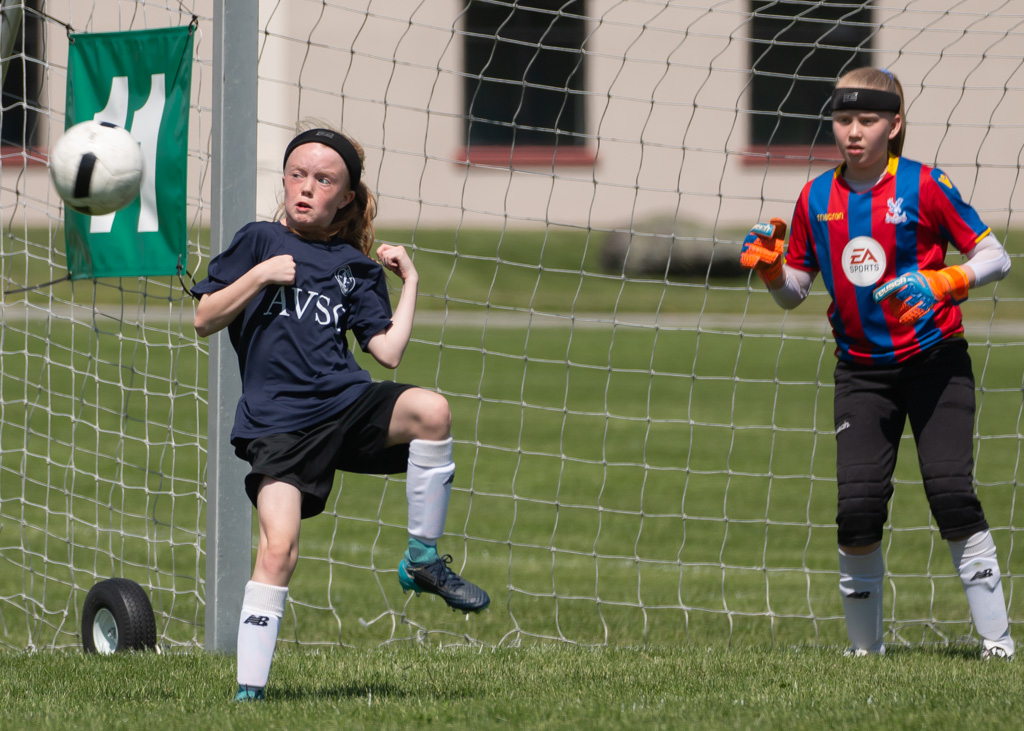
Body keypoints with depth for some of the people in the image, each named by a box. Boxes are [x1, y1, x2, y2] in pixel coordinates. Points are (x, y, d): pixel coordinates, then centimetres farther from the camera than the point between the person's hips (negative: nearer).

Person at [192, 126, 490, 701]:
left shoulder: (355, 266, 15)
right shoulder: (261, 240, 9)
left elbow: (388, 350, 7)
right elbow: (204, 320, 4)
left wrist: (410, 282, 6)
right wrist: (260, 275, -6)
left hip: (348, 403, 2)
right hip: (278, 420, -2)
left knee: (431, 410, -29)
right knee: (279, 548, -19)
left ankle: (424, 560, -12)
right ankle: (249, 692, -11)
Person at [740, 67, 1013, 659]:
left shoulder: (924, 186, -8)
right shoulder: (817, 199, 5)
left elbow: (996, 257, -6)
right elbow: (794, 293, 14)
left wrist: (944, 284, -23)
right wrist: (770, 266, -6)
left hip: (935, 360, -3)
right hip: (862, 371, 3)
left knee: (952, 494, -13)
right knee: (858, 506, -7)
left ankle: (996, 637, -6)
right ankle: (865, 646, 8)